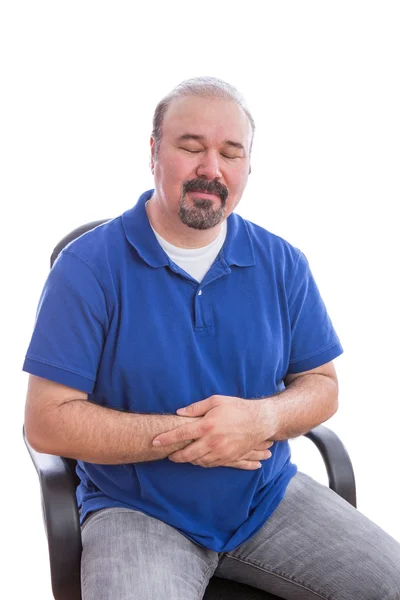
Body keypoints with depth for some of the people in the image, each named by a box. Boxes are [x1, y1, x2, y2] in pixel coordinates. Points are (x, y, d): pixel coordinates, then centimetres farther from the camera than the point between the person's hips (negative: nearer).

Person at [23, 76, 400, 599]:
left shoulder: (283, 264, 1)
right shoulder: (89, 266, -11)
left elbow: (322, 386, 5)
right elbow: (48, 422, -13)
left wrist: (263, 417, -17)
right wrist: (181, 434, -19)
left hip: (269, 497, 4)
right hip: (138, 512, -3)